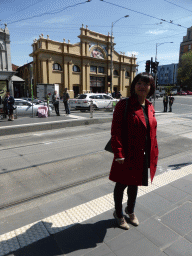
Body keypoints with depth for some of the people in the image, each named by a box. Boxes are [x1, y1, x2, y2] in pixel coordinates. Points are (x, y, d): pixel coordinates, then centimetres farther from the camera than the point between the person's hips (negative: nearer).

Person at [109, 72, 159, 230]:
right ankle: (118, 214, 41)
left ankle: (130, 211, 51)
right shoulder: (124, 105, -13)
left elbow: (152, 132, 12)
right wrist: (118, 153, -22)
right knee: (121, 185, 14)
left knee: (134, 184, 25)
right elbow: (115, 131, -17)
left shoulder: (150, 107, 6)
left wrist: (154, 154, 10)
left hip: (144, 157, 6)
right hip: (127, 156, -6)